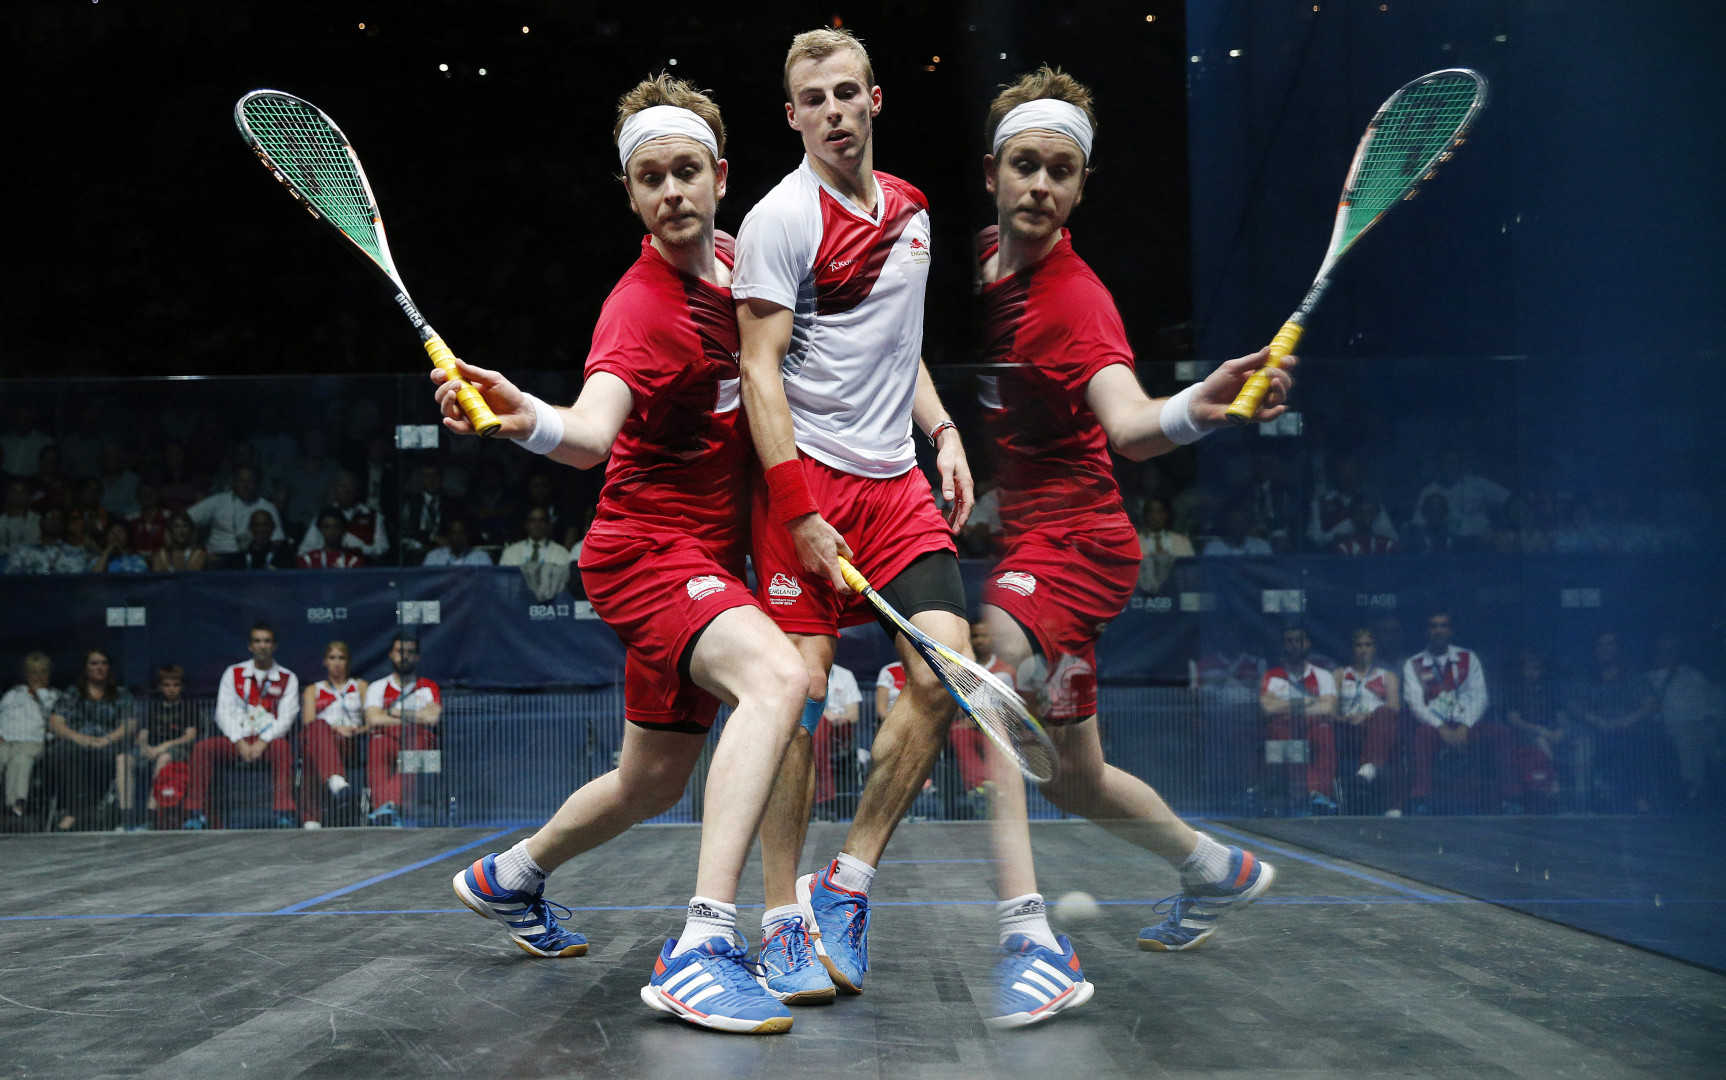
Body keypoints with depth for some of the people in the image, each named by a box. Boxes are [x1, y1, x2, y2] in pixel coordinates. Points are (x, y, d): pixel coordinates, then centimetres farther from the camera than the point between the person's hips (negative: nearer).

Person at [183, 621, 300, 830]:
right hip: (236, 740, 2)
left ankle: (284, 815, -40)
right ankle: (196, 815, -26)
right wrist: (240, 742, -12)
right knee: (202, 747, -26)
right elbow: (223, 713, 5)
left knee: (283, 747, -37)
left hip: (268, 741, -2)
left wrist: (263, 742, -18)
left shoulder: (288, 678, 9)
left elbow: (286, 717, -1)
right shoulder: (233, 673, 14)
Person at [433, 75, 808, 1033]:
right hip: (650, 547, -8)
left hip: (706, 556, 8)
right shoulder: (643, 310, -21)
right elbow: (591, 432, -39)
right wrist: (526, 419, -61)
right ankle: (700, 950, -39)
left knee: (653, 784, 19)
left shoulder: (731, 263, 4)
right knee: (775, 678, -35)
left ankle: (511, 879, 45)